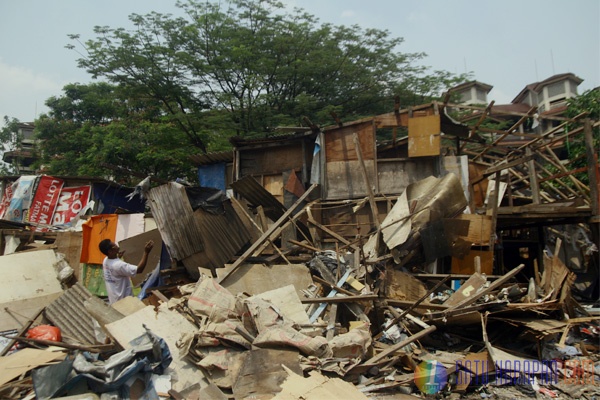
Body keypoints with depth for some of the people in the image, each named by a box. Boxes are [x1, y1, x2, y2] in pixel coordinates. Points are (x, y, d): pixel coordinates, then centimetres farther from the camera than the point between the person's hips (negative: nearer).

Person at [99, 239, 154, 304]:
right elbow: (139, 270, -36)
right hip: (123, 300, -8)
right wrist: (146, 252, -39)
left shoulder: (105, 260, -4)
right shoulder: (118, 265, -32)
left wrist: (118, 257, 10)